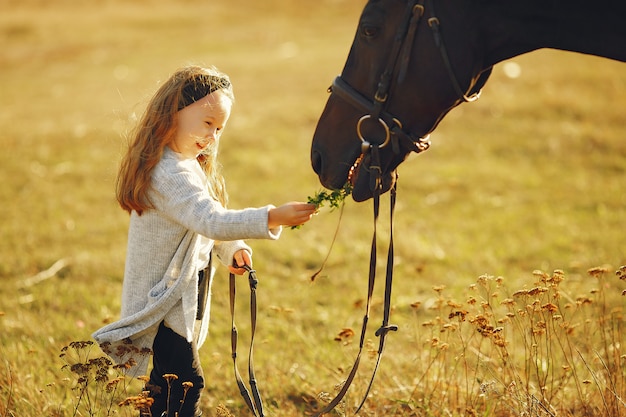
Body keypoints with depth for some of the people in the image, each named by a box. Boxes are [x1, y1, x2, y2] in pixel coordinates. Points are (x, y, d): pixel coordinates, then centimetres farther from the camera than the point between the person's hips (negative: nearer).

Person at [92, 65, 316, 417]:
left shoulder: (189, 165, 12)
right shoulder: (169, 173, -24)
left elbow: (203, 222, 20)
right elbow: (212, 221, -35)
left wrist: (232, 249, 2)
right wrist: (273, 218, -41)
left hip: (180, 294, 11)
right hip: (164, 299, -11)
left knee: (168, 383, 17)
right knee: (186, 384, -14)